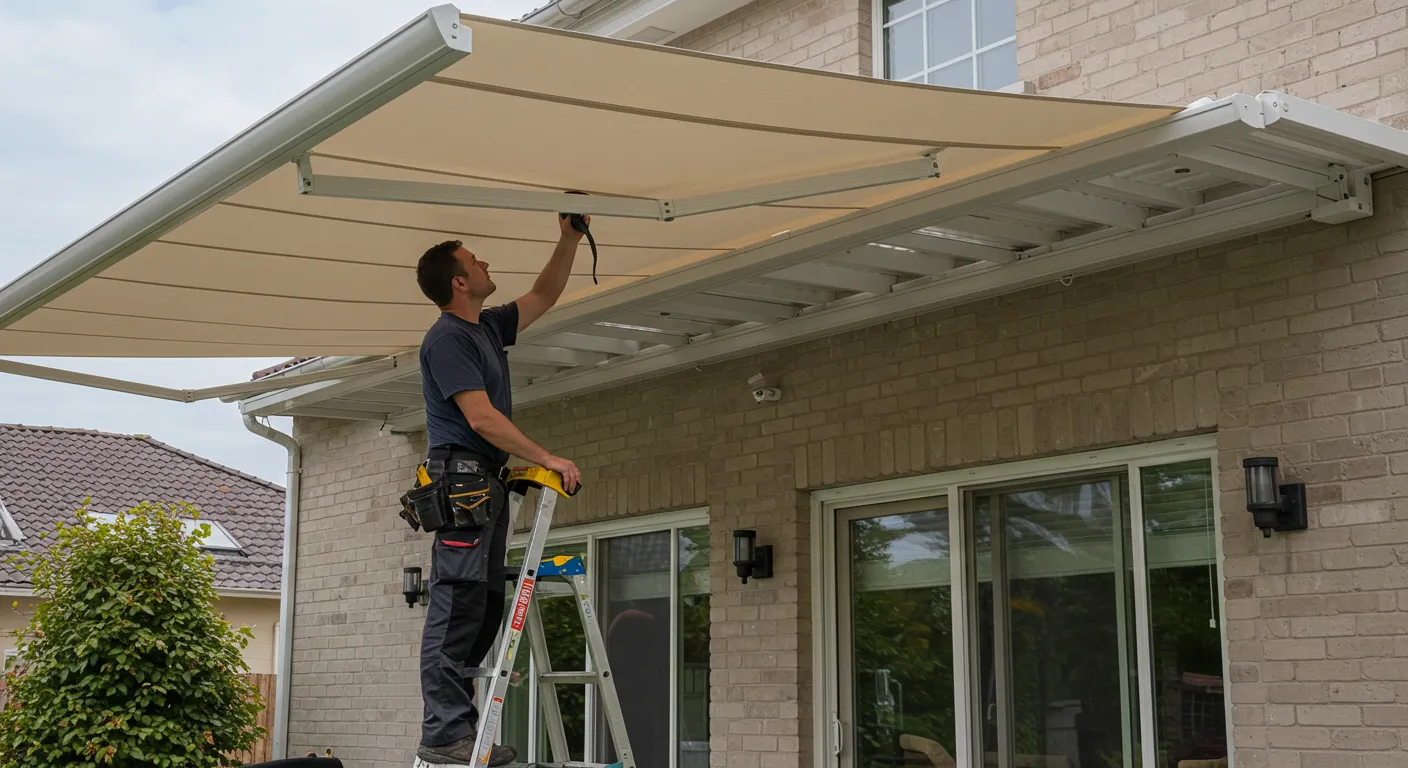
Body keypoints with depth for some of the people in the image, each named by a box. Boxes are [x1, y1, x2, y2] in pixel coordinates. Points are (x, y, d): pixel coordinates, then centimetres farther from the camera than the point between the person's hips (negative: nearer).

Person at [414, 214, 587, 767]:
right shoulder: (447, 338, -9)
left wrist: (569, 240, 21)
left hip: (487, 486, 10)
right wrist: (548, 460, -14)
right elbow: (481, 417, -16)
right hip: (461, 478, -10)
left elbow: (543, 297, 31)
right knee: (457, 606, -13)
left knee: (484, 609, 7)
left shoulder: (488, 328, 19)